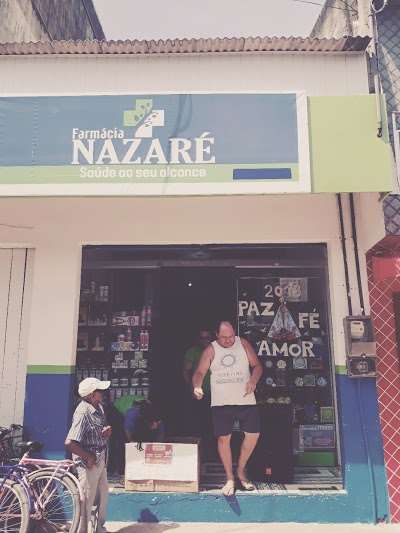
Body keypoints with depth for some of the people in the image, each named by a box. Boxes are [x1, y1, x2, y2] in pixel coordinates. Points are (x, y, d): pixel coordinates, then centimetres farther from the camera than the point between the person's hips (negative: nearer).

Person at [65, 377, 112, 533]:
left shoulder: (99, 407, 2)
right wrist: (88, 457, -20)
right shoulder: (83, 412, -26)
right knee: (86, 499, 6)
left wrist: (108, 430, -6)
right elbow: (70, 443, -32)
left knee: (103, 494, 22)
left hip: (101, 459, 9)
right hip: (89, 461, -9)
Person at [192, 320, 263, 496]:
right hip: (221, 402, -1)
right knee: (224, 438, 1)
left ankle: (241, 471, 26)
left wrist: (253, 380, -15)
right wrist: (197, 387, -26)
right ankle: (230, 478, 19)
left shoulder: (243, 344, 3)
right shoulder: (210, 350, -1)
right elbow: (199, 372, -5)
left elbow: (257, 365, 5)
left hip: (246, 400, 1)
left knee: (253, 435, 3)